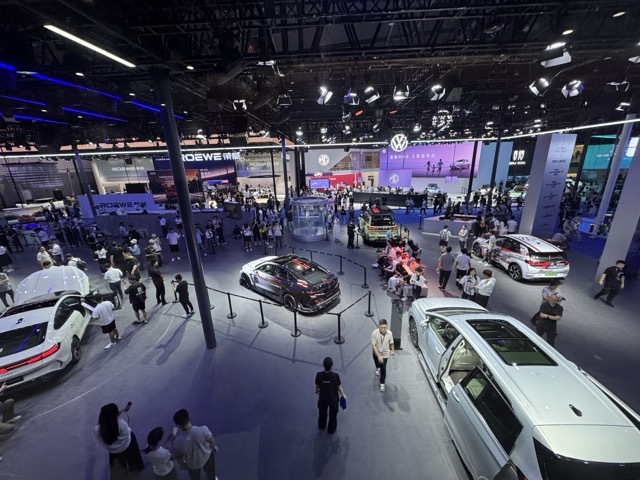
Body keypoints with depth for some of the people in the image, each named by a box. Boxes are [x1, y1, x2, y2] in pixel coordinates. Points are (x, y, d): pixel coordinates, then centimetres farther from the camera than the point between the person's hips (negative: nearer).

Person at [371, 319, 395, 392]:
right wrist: (379, 356, -32)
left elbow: (391, 343, -6)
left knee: (383, 369, 6)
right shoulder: (374, 333, -31)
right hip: (376, 353, 1)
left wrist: (392, 350, 11)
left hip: (385, 354, -1)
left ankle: (382, 383, 31)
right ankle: (377, 368, 64)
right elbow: (373, 345, -26)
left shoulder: (389, 333, -26)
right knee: (377, 364, 28)